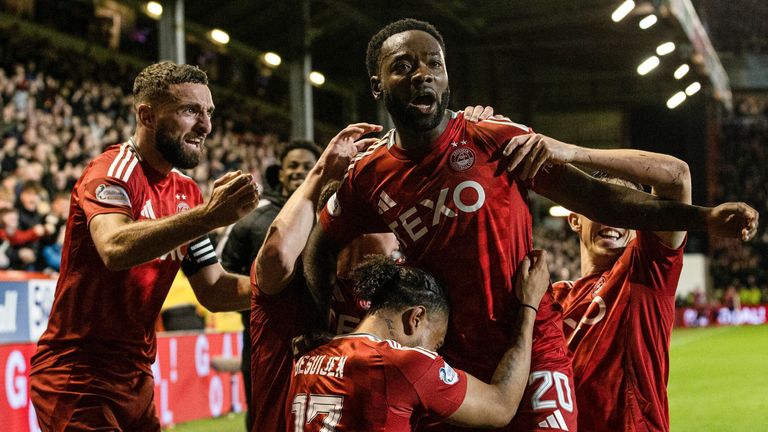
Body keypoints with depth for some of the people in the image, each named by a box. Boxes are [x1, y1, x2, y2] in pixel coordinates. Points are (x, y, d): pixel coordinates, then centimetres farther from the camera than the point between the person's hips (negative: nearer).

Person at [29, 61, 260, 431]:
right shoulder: (113, 171, -15)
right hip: (79, 380, -8)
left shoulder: (187, 192, 9)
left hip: (136, 377, 8)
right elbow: (115, 248, -36)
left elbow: (213, 291, 9)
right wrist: (207, 217, -46)